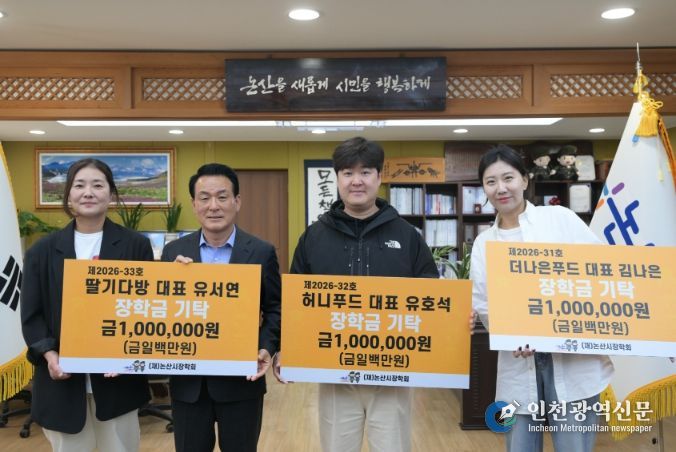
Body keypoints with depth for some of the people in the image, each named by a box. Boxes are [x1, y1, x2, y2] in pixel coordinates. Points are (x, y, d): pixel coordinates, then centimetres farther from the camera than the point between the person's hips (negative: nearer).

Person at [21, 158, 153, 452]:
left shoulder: (136, 245, 1)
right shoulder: (43, 251, 5)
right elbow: (31, 314, 4)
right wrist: (49, 355, -12)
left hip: (118, 376, -1)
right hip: (63, 378, 1)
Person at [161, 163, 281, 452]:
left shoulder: (262, 252, -4)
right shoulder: (174, 252, 1)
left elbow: (274, 308, 1)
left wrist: (267, 347, -15)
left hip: (241, 380, -2)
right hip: (187, 382, 2)